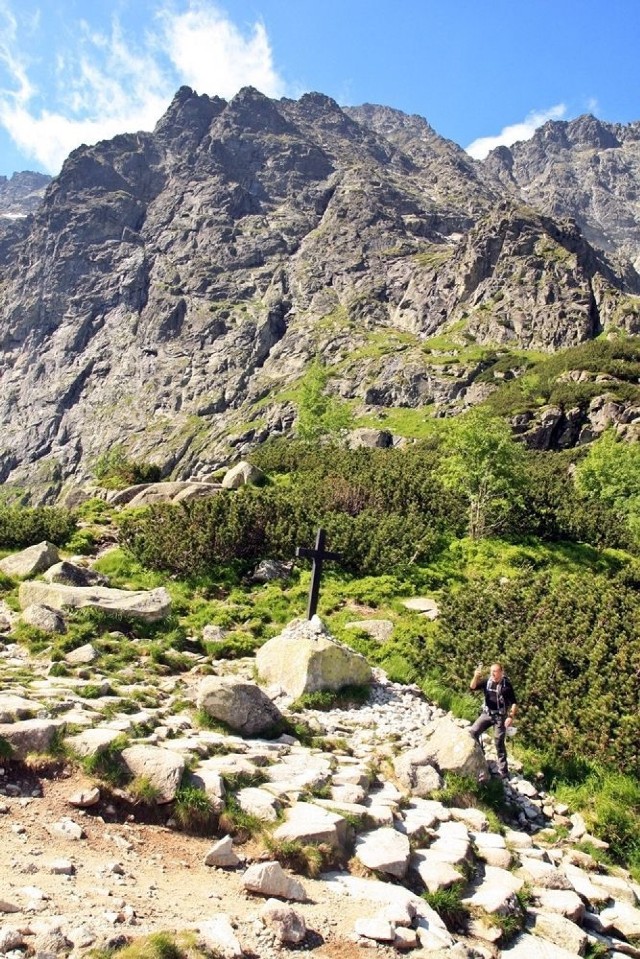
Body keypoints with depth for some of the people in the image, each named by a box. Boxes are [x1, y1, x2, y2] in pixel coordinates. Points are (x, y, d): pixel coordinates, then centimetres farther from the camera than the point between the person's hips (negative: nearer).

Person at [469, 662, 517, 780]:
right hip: (486, 714, 4)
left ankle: (503, 771, 8)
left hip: (500, 716, -4)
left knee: (499, 743, -1)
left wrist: (511, 717, -16)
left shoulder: (507, 685, -10)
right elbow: (472, 687, -9)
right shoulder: (487, 682, -1)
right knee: (473, 732, -8)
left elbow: (514, 703, -6)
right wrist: (476, 677, -27)